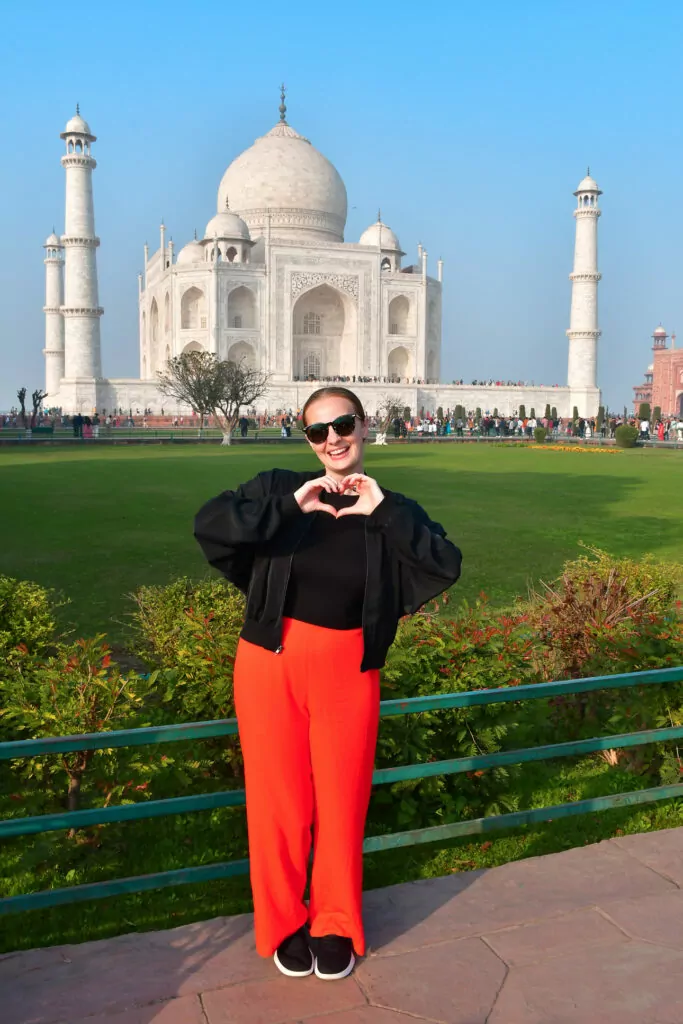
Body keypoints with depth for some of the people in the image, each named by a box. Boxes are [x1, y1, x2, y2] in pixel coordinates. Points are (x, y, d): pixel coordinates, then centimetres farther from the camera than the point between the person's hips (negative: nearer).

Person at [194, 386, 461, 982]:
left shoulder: (391, 513, 3)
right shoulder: (279, 488, 0)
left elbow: (447, 567, -12)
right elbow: (209, 524, -14)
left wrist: (382, 509, -15)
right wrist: (291, 505, -19)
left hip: (348, 673, 1)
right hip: (271, 664, 0)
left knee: (341, 799, 10)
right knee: (279, 797, 10)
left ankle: (335, 925, 34)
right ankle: (284, 922, 33)